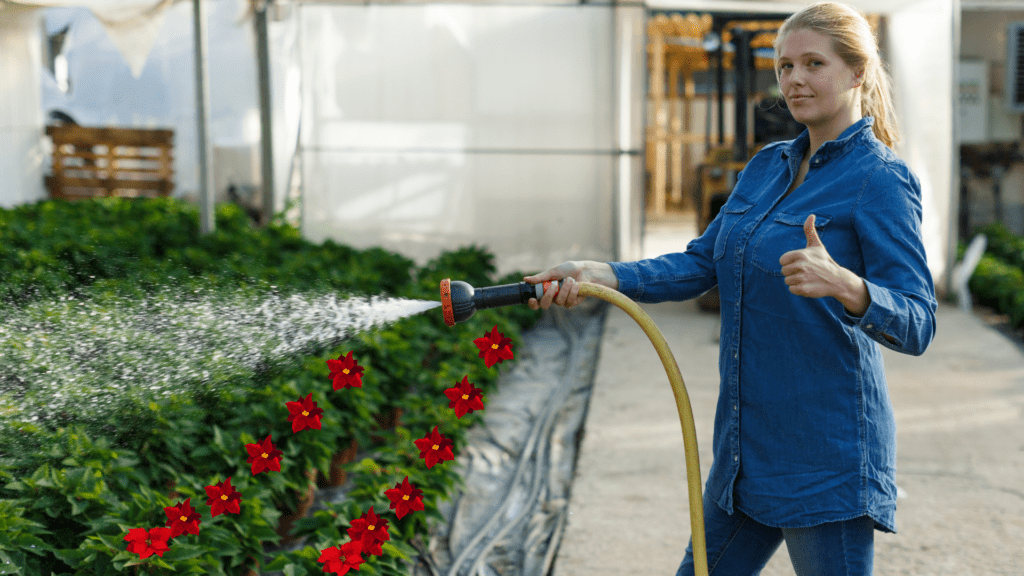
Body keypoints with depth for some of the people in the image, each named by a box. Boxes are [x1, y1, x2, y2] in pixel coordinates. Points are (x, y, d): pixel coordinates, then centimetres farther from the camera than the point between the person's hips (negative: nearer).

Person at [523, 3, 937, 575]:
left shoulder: (882, 179, -12)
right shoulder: (768, 164, 12)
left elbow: (917, 325, -18)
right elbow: (701, 264, 8)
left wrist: (844, 284, -38)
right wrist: (602, 274, -6)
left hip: (827, 453, -8)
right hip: (749, 445, 8)